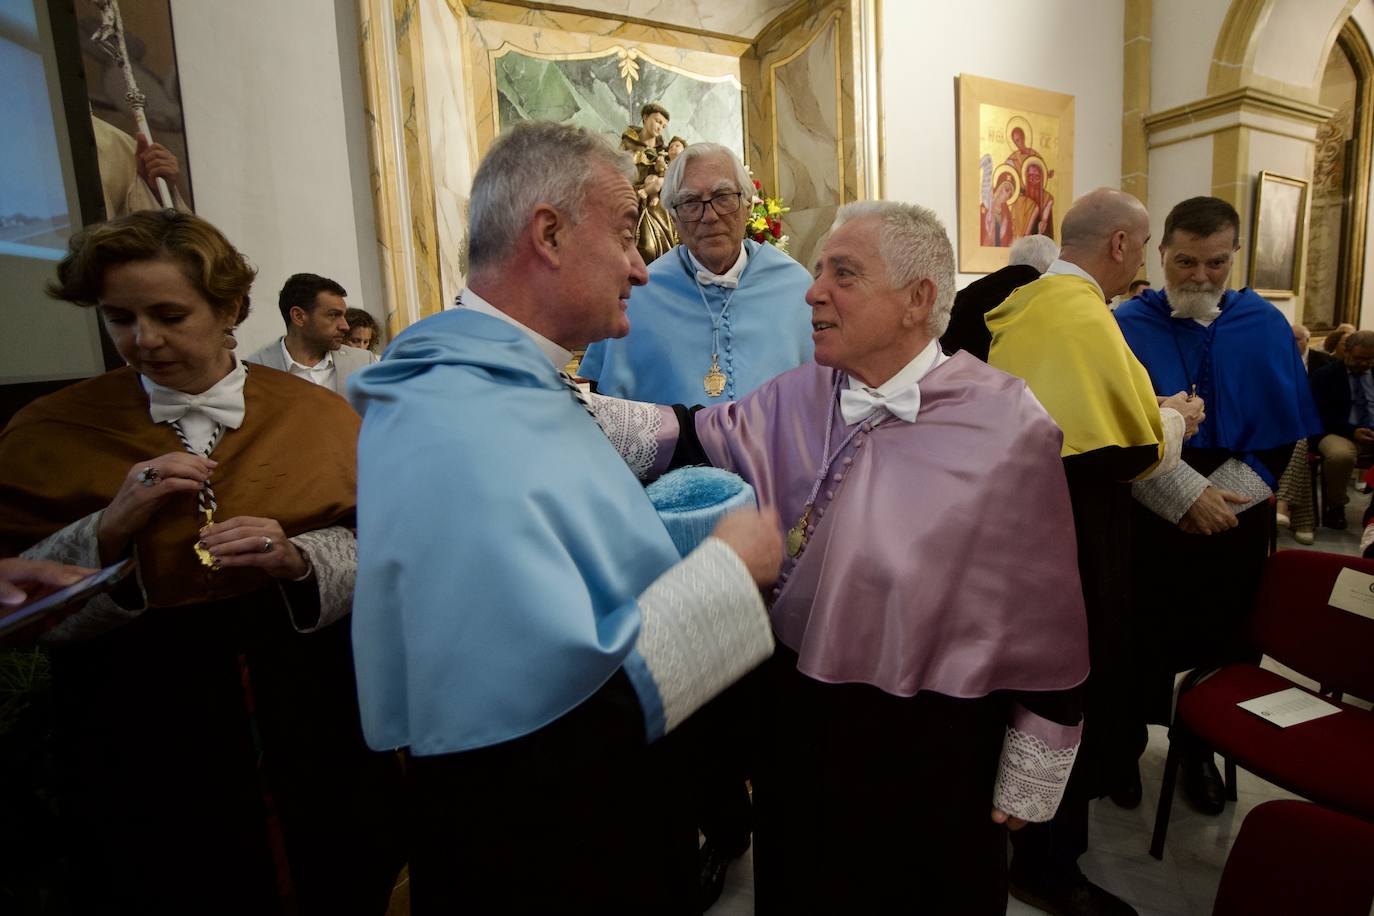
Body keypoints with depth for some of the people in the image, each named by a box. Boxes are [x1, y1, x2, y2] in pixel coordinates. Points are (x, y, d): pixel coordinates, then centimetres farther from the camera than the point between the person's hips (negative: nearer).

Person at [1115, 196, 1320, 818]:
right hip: (1145, 525, -2)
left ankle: (1200, 748, 34)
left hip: (1236, 525, 2)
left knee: (1219, 647, 13)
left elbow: (1284, 433, 0)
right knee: (1141, 644, 8)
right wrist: (1188, 497, -18)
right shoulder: (1128, 325, -5)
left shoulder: (1265, 328, 2)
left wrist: (1217, 497, -12)